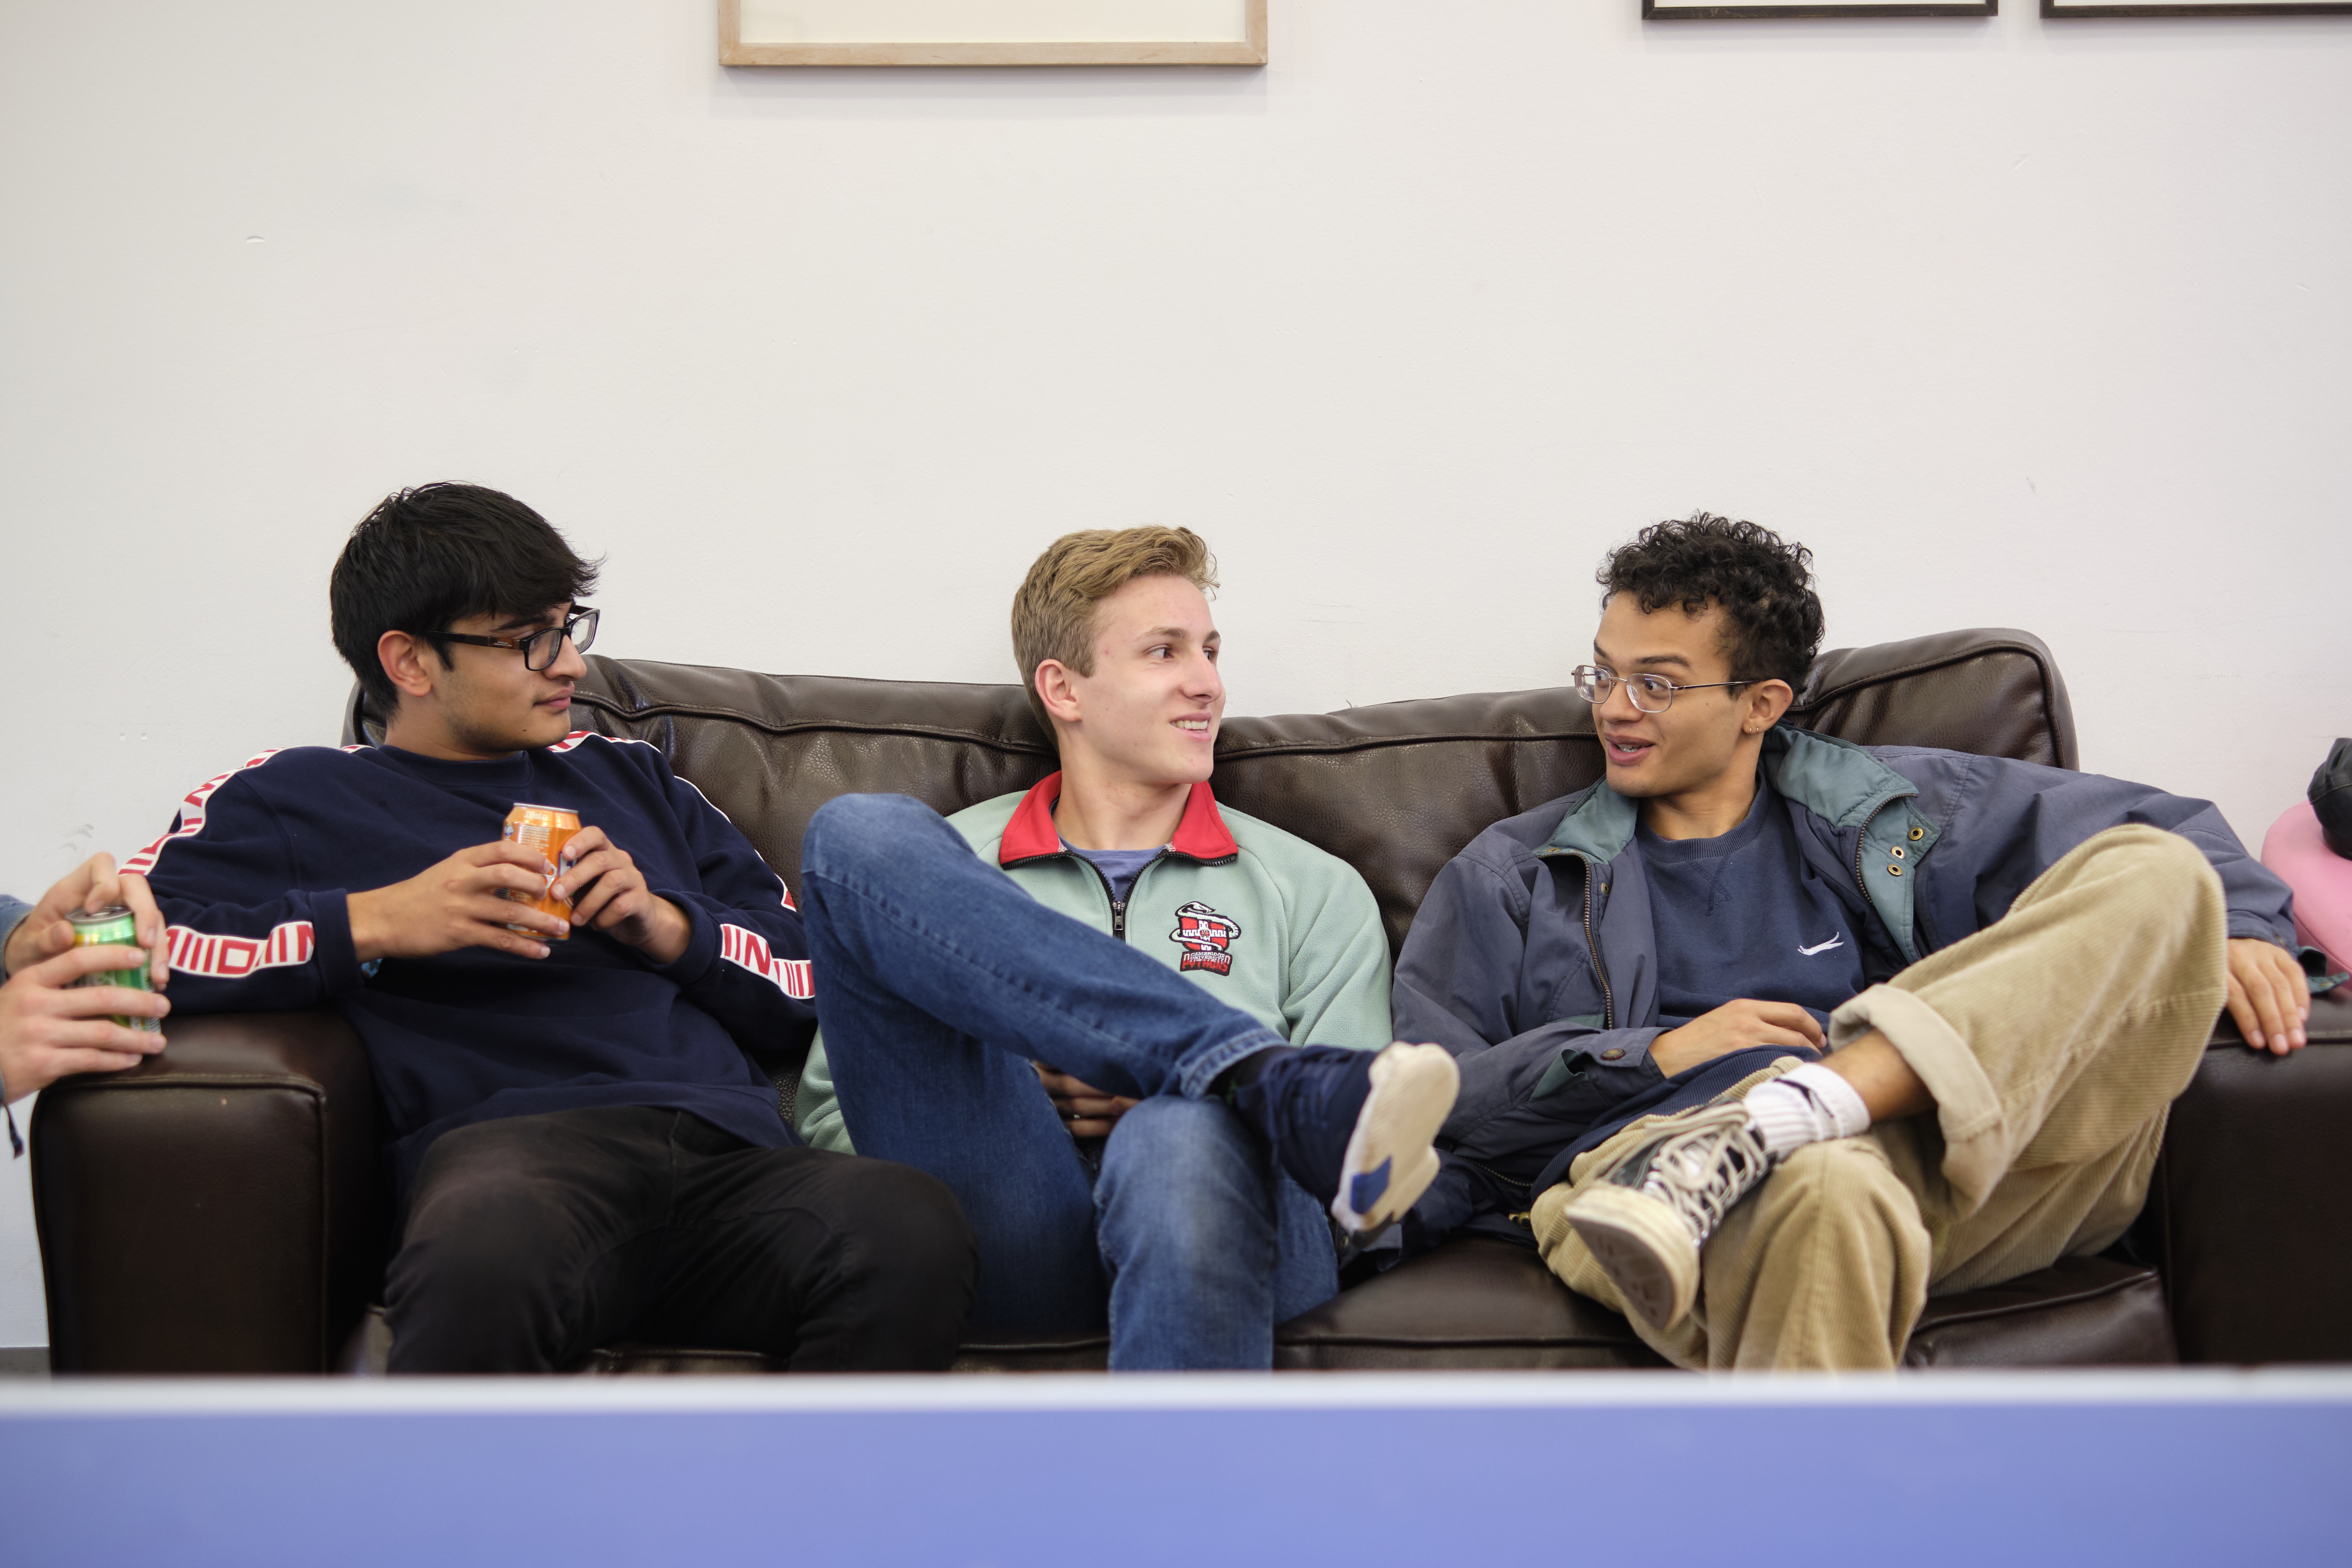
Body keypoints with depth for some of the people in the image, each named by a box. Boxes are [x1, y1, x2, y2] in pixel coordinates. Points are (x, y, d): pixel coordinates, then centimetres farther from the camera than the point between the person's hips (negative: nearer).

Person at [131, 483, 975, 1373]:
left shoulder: (626, 778, 32)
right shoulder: (297, 797, 20)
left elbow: (814, 982, 28)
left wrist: (672, 925, 9)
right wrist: (375, 922, -3)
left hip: (727, 1146, 4)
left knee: (912, 1226, -34)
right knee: (485, 1256, -44)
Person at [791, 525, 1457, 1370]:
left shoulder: (1316, 891, 24)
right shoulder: (943, 868, 25)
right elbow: (829, 1117, 20)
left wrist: (1151, 1106, -1)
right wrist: (1013, 1088, 1)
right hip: (1016, 1228, 2)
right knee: (858, 831, -16)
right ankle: (1262, 1078, -28)